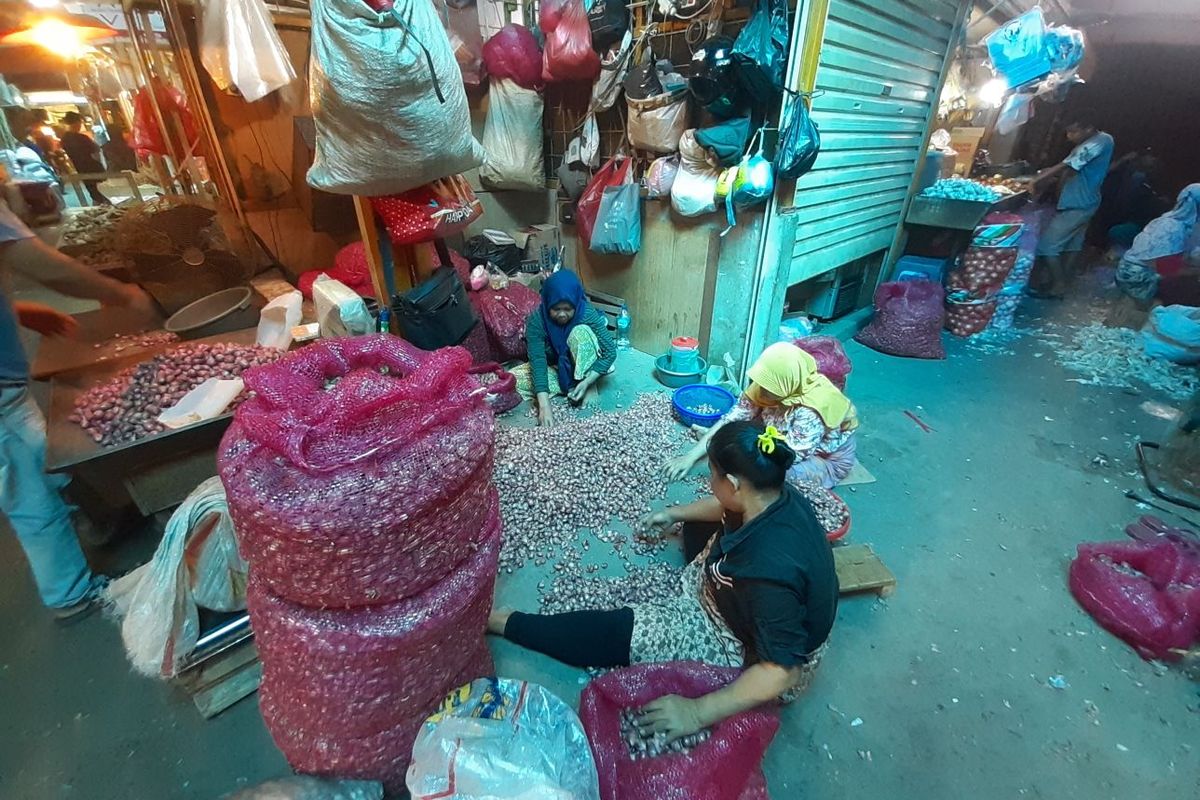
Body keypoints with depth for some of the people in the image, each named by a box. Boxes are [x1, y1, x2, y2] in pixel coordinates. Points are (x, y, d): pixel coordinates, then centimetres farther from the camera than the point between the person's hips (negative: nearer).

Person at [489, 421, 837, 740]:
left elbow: (781, 671, -35)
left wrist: (698, 712, -32)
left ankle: (499, 622, 6)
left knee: (615, 632, -8)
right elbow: (725, 505, 6)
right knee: (698, 525, 23)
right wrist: (674, 513, 16)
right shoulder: (775, 495, -17)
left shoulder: (771, 568, -42)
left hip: (753, 652, -8)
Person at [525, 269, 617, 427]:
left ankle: (590, 388, -18)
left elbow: (610, 351, -23)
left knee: (581, 331, -32)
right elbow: (538, 361, -34)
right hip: (554, 369, 2)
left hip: (582, 368, -2)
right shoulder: (536, 320, -26)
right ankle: (573, 386, -15)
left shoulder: (587, 313, -26)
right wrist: (544, 406, -44)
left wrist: (587, 382, -34)